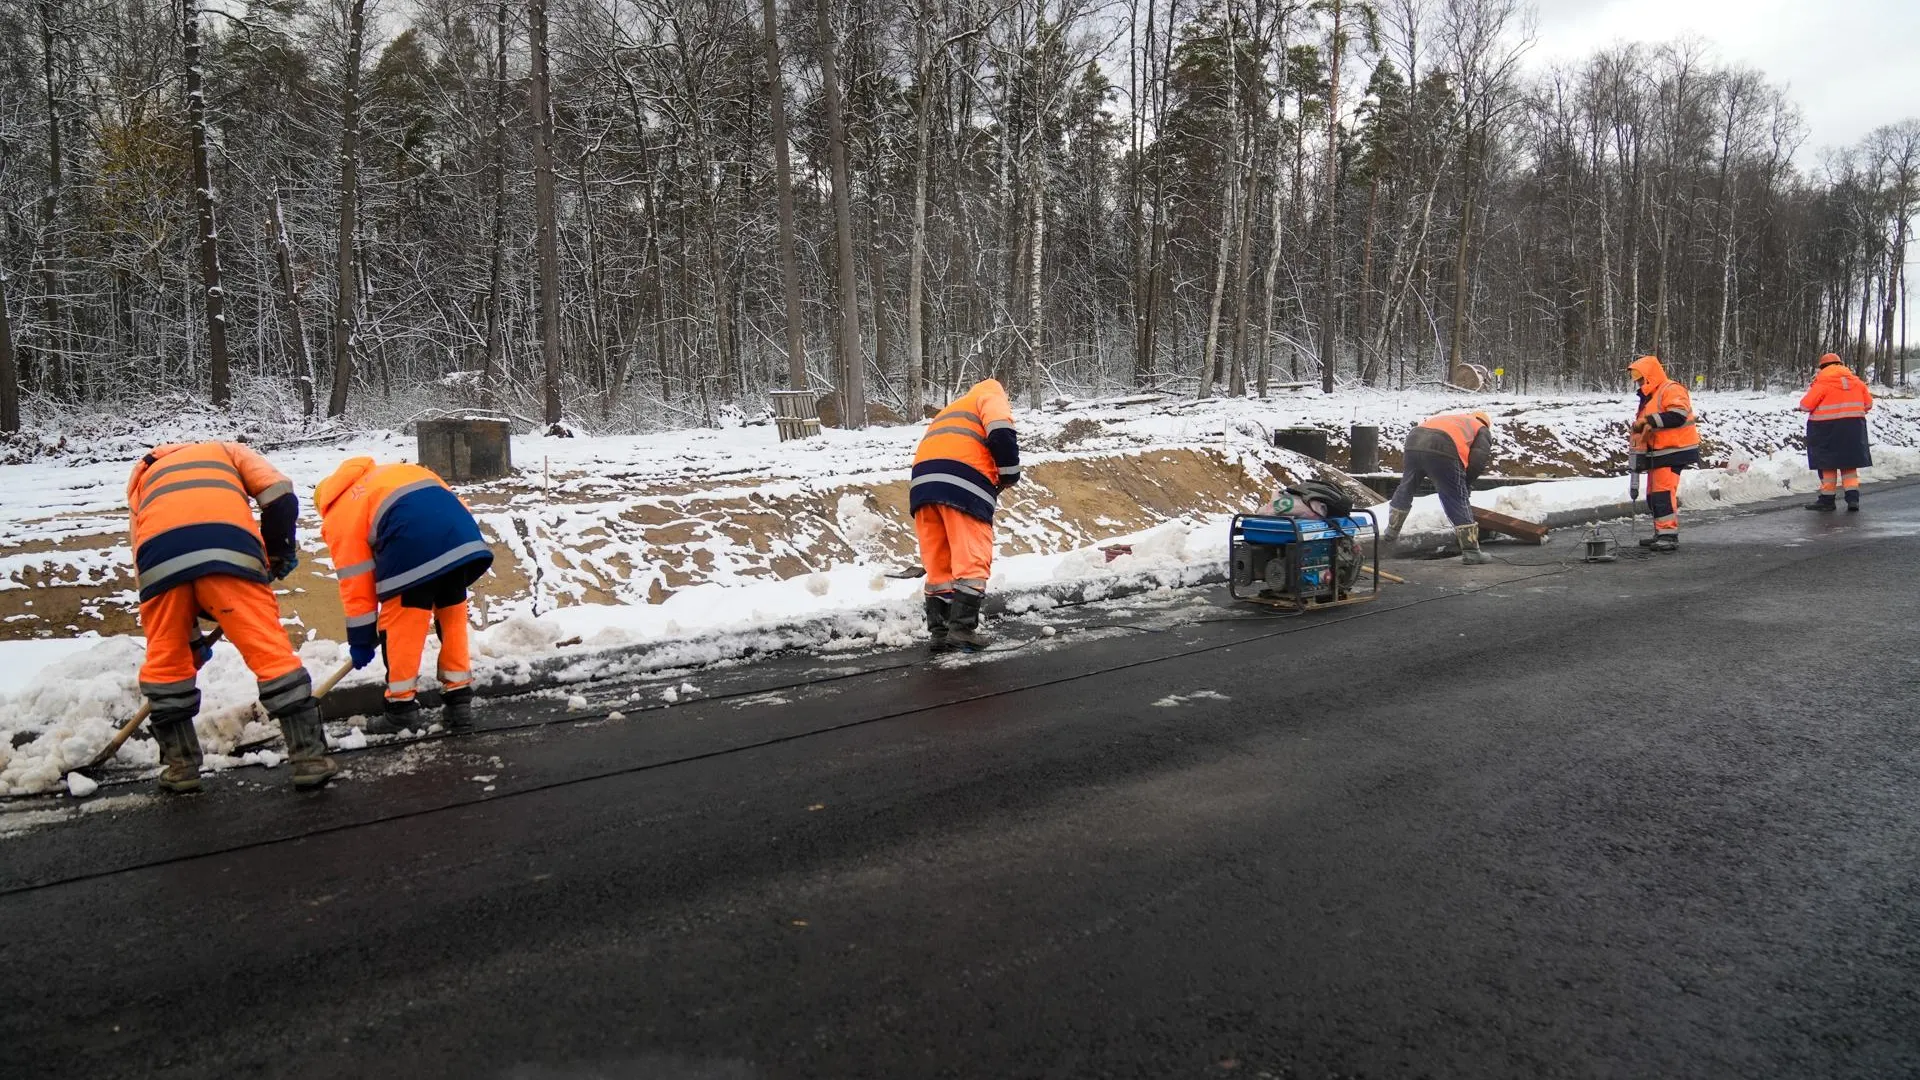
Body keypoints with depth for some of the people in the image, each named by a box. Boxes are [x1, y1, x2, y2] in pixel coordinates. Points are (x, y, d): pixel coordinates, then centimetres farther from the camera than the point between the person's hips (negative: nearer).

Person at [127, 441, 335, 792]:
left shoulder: (142, 474, 42)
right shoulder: (226, 450, 37)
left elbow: (145, 572, 37)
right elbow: (280, 496, 13)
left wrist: (191, 639, 41)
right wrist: (278, 553, 27)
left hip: (159, 554, 2)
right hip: (228, 548, -2)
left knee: (165, 659, 22)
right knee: (271, 650, 3)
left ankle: (180, 764, 27)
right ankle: (309, 756, 3)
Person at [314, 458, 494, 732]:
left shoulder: (339, 519, 20)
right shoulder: (392, 472, 37)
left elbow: (355, 583, 16)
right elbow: (450, 498, 27)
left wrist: (361, 640, 23)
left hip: (412, 547, -6)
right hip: (462, 534, 6)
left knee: (399, 626, 11)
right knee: (452, 617, 18)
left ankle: (402, 707, 18)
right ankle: (459, 701, 23)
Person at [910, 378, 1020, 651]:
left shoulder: (950, 412, 40)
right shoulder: (991, 395, 18)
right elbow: (1001, 432, -4)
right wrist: (1009, 474, 7)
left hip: (923, 481, 7)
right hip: (963, 481, -7)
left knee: (938, 563, 11)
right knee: (972, 560, -2)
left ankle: (940, 632, 12)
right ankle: (961, 629, -7)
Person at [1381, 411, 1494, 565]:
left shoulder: (1449, 417, 41)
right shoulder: (1483, 431, 26)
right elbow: (1478, 461, 7)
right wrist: (1466, 483, 20)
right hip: (1441, 449, -5)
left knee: (1405, 489, 26)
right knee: (1459, 500, 4)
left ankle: (1391, 531, 40)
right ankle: (1471, 552, 5)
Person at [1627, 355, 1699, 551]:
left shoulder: (1671, 390, -10)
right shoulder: (1648, 399, 21)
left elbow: (1678, 415, -26)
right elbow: (1642, 431, 26)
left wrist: (1651, 420, -23)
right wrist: (1639, 454, 20)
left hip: (1673, 452, -10)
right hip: (1657, 454, 10)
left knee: (1663, 493, -16)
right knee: (1653, 495, 12)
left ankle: (1670, 536, -15)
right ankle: (1661, 534, 20)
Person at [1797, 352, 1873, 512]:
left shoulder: (1822, 383, -11)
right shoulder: (1856, 381, 8)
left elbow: (1805, 405, -12)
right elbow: (1868, 404, 11)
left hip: (1827, 428, -5)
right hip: (1853, 427, 5)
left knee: (1828, 464, 4)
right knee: (1849, 463, 13)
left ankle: (1827, 500, 8)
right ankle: (1853, 497, 3)